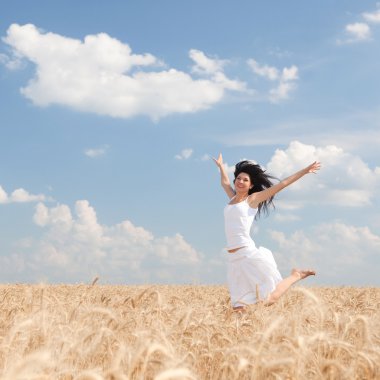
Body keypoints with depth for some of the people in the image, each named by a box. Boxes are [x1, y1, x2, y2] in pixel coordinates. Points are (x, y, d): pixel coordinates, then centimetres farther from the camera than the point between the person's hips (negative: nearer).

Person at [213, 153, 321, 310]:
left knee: (269, 299, -8)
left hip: (248, 254, -6)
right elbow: (225, 182, 41)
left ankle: (296, 275, 16)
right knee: (239, 308, -2)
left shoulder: (253, 199, 4)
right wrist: (220, 166, 55)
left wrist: (305, 171, 4)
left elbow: (282, 184, 4)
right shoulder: (232, 198, 19)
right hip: (233, 259, 6)